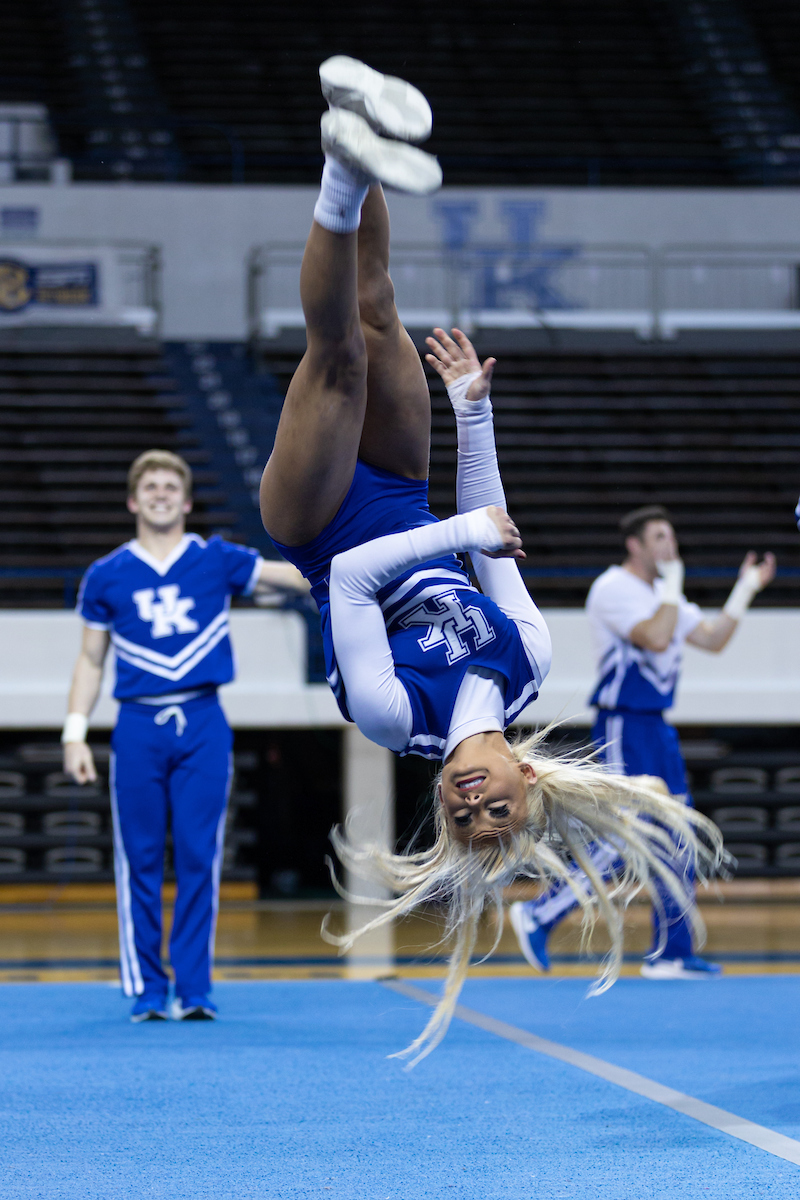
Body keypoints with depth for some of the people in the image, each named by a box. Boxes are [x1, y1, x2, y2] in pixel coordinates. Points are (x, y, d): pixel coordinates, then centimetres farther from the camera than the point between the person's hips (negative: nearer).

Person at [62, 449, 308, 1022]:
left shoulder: (218, 560, 6)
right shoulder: (106, 576, 7)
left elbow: (295, 576, 1)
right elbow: (91, 660, 12)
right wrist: (75, 733, 3)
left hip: (203, 724, 0)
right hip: (138, 725, 0)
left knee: (200, 858, -2)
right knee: (140, 861, 1)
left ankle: (194, 989, 2)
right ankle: (147, 990, 8)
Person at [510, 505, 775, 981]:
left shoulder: (662, 594, 16)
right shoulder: (614, 589, -13)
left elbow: (713, 639, 18)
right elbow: (656, 638, -25)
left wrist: (747, 589, 13)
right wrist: (673, 582, -17)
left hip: (656, 727, 9)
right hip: (624, 726, -9)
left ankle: (671, 952, 8)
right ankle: (538, 915, -1)